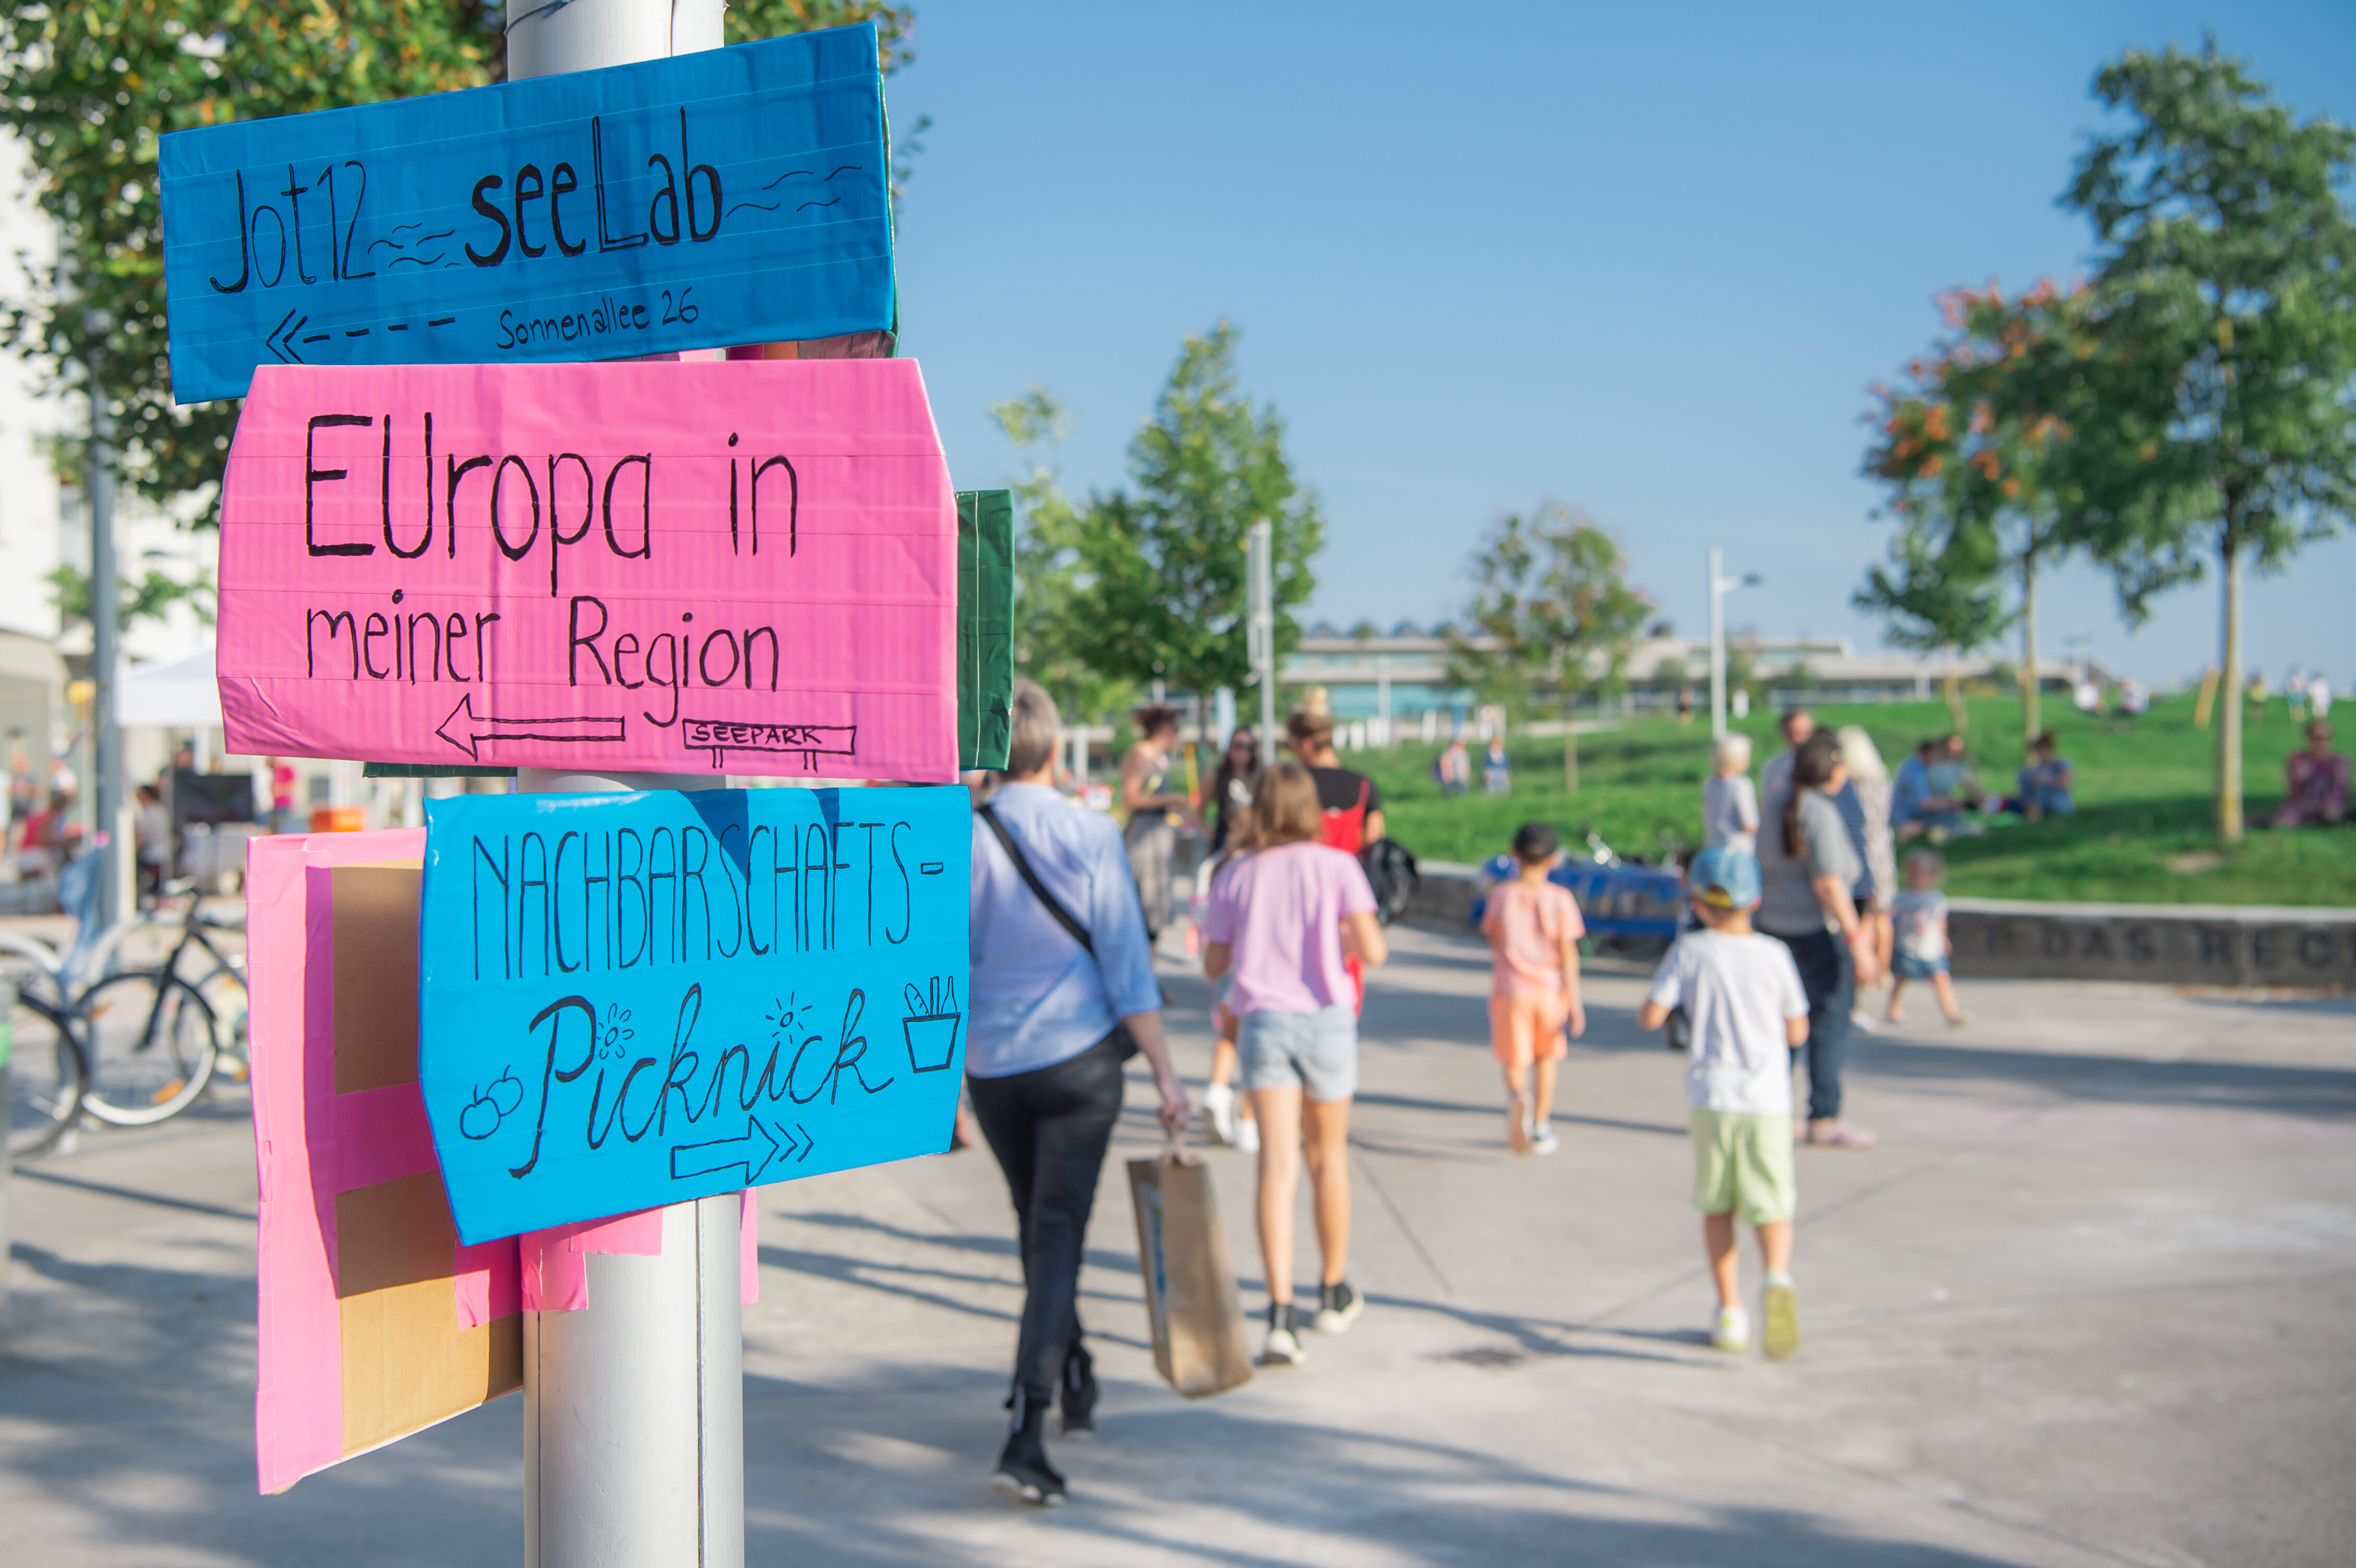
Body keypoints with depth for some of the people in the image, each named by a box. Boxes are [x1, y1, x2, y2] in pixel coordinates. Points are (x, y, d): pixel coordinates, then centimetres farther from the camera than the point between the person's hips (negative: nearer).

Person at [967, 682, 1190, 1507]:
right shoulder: (1092, 837, -8)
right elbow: (1127, 966, -9)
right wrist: (1164, 1071, -3)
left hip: (993, 1067, 3)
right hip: (1079, 1063, -3)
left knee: (1038, 1229, 20)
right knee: (1057, 1235, -3)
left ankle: (1074, 1383, 37)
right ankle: (1026, 1433, -13)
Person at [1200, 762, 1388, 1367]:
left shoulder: (1236, 877, 5)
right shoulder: (1337, 867, -1)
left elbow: (1212, 964, 11)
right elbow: (1373, 951, -8)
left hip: (1263, 1021, 1)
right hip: (1326, 1021, 0)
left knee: (1277, 1165, -7)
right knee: (1329, 1158, 17)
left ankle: (1280, 1313, -20)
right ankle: (1334, 1293, 33)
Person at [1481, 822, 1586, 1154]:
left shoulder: (1500, 895, -5)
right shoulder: (1560, 898, -7)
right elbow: (1568, 953, -7)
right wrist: (1574, 1001, -2)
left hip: (1510, 990, -1)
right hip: (1550, 990, 1)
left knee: (1514, 1063, 6)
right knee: (1546, 1059, 18)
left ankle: (1517, 1094, -27)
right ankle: (1541, 1129, 22)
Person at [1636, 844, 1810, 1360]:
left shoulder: (1690, 952, -1)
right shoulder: (1774, 955, 3)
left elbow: (1650, 1017, -5)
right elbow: (1797, 1032, 9)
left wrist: (1647, 1009, 17)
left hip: (1711, 1098, 0)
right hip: (1768, 1102, 0)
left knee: (1718, 1208, 15)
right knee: (1772, 1210, 1)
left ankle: (1731, 1313, 12)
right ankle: (1778, 1279, -28)